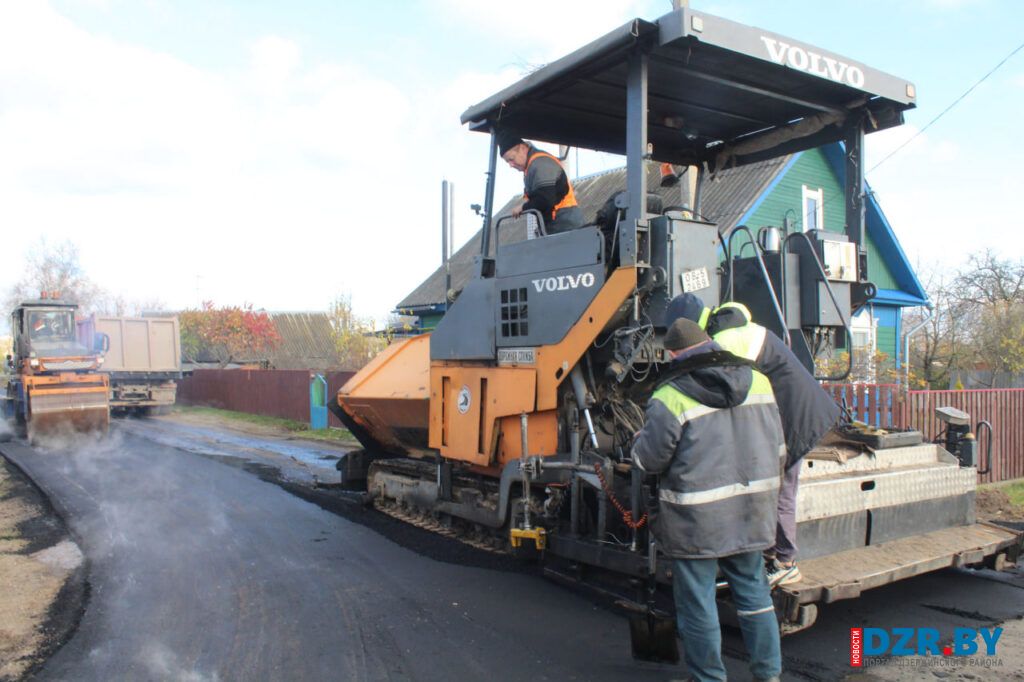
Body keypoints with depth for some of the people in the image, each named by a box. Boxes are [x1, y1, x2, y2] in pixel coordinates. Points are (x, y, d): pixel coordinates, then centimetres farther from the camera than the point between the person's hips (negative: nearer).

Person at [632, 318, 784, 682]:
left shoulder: (670, 398, -14)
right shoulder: (757, 382, 4)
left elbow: (648, 459, -9)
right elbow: (778, 449, 12)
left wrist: (641, 437, 12)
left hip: (697, 518, -6)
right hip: (751, 514, 6)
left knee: (697, 603, 9)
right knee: (753, 592, 20)